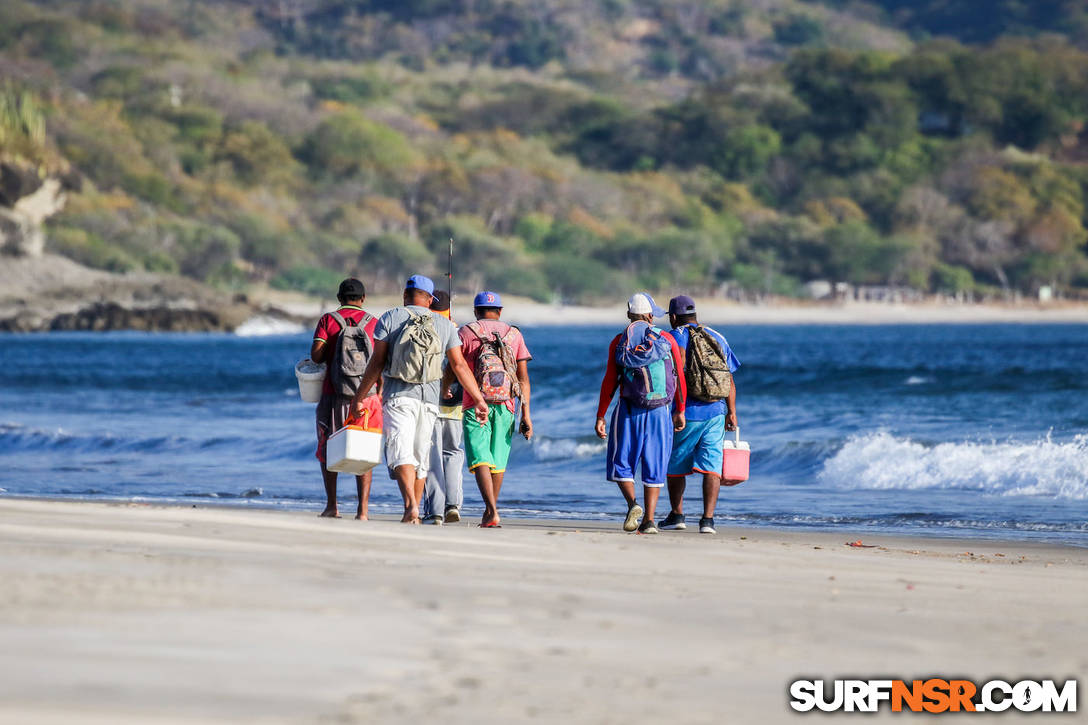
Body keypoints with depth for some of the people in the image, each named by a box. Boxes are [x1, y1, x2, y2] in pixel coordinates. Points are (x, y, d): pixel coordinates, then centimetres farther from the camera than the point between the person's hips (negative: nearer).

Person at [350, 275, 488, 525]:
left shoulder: (390, 319, 2)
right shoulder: (444, 325, 10)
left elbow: (376, 363, -2)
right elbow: (460, 366, 7)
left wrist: (359, 397, 3)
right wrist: (479, 400, 11)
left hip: (398, 396, -3)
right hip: (430, 397, 3)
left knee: (401, 453, -10)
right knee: (421, 457, 13)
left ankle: (410, 506, -29)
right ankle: (414, 513, 16)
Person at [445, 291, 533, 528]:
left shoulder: (466, 333, 3)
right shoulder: (514, 334, 10)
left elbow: (452, 371, 4)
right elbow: (523, 378, 4)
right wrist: (526, 415, 4)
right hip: (505, 406, 3)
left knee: (480, 460, -7)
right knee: (498, 461, 14)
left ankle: (492, 510, -24)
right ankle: (489, 512, 23)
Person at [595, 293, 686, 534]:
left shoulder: (619, 342, 1)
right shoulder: (666, 340, 2)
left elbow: (610, 381, -2)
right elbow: (680, 379, 3)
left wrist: (600, 416, 1)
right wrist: (680, 412, 13)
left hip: (629, 410, -1)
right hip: (660, 411, 1)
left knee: (621, 463, 10)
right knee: (654, 468, 7)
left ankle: (633, 504, -14)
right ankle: (649, 520, -1)